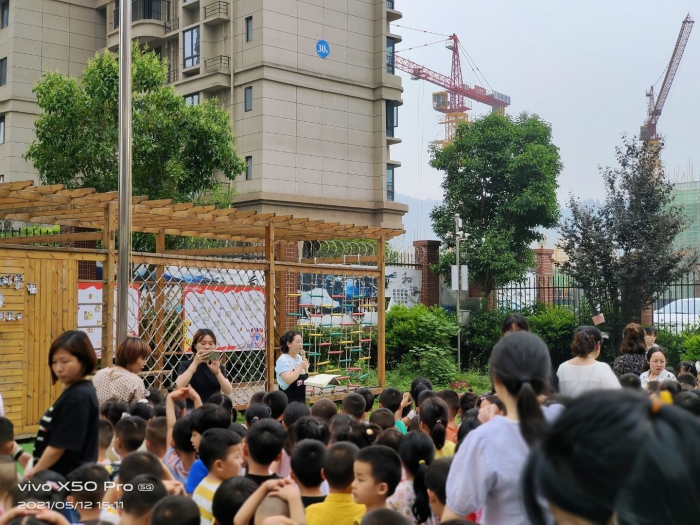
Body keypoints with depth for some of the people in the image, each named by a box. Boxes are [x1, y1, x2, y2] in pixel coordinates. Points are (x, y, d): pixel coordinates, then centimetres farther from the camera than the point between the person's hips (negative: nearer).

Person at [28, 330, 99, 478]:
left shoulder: (78, 398, -19)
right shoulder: (73, 392, 10)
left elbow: (59, 446, -19)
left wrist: (34, 472, -7)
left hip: (69, 478, -10)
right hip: (61, 476, 10)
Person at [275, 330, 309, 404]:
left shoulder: (300, 358, 9)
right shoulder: (283, 360, -14)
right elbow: (288, 380, -27)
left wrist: (305, 368, -1)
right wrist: (301, 367, -19)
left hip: (301, 397, 8)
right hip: (288, 399, -8)